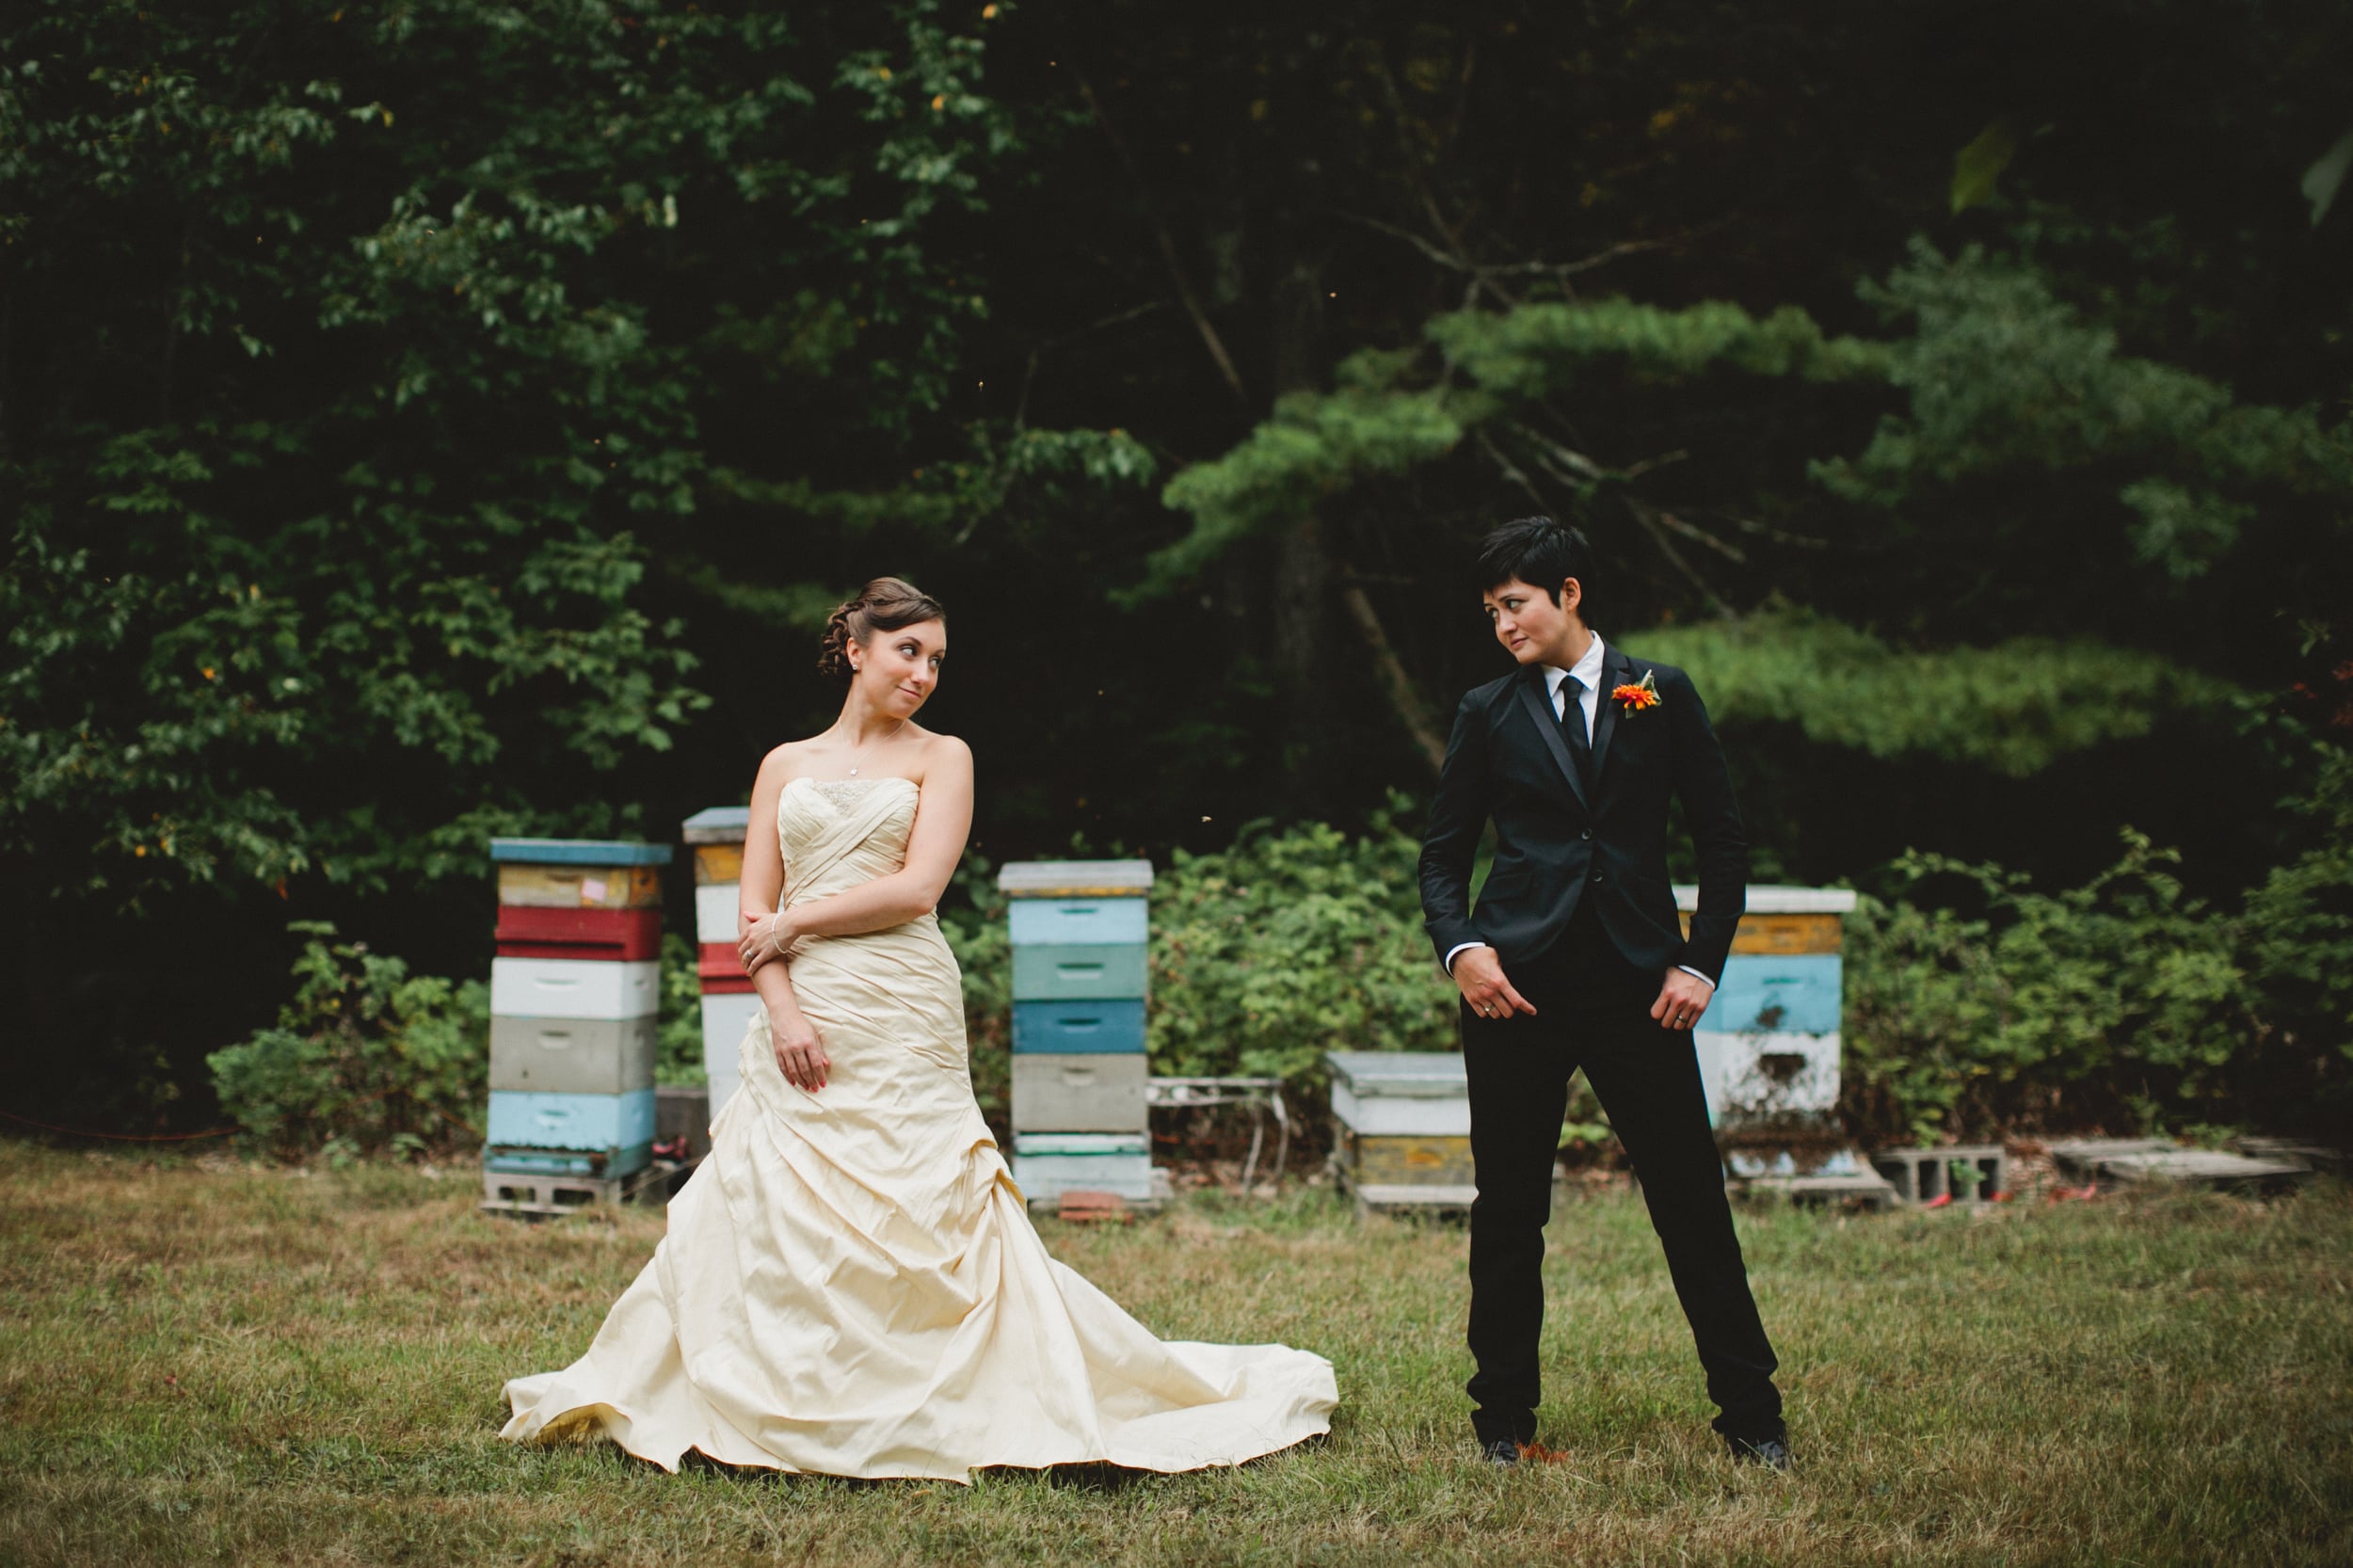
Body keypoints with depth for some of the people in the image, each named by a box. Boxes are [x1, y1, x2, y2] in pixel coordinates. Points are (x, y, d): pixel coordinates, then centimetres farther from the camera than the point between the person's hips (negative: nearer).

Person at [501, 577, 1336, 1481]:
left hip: (903, 1025, -3)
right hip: (800, 1024, 3)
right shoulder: (786, 765, 15)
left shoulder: (940, 758, 7)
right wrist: (782, 1005, -8)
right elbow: (755, 910, 8)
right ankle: (781, 1409, 9)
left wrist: (796, 923, -4)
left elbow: (917, 887, -6)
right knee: (776, 1213, -1)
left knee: (919, 1216, -6)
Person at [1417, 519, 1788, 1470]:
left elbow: (1722, 839, 8)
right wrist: (1460, 946, -6)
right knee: (1509, 1213, 4)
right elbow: (1443, 851, 12)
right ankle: (1504, 1418, 17)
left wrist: (1702, 961, -2)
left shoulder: (1661, 695, 7)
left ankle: (1751, 1417, 9)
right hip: (1516, 988, 1)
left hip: (1639, 986, -1)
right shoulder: (1488, 713, 8)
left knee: (1693, 1203, 0)